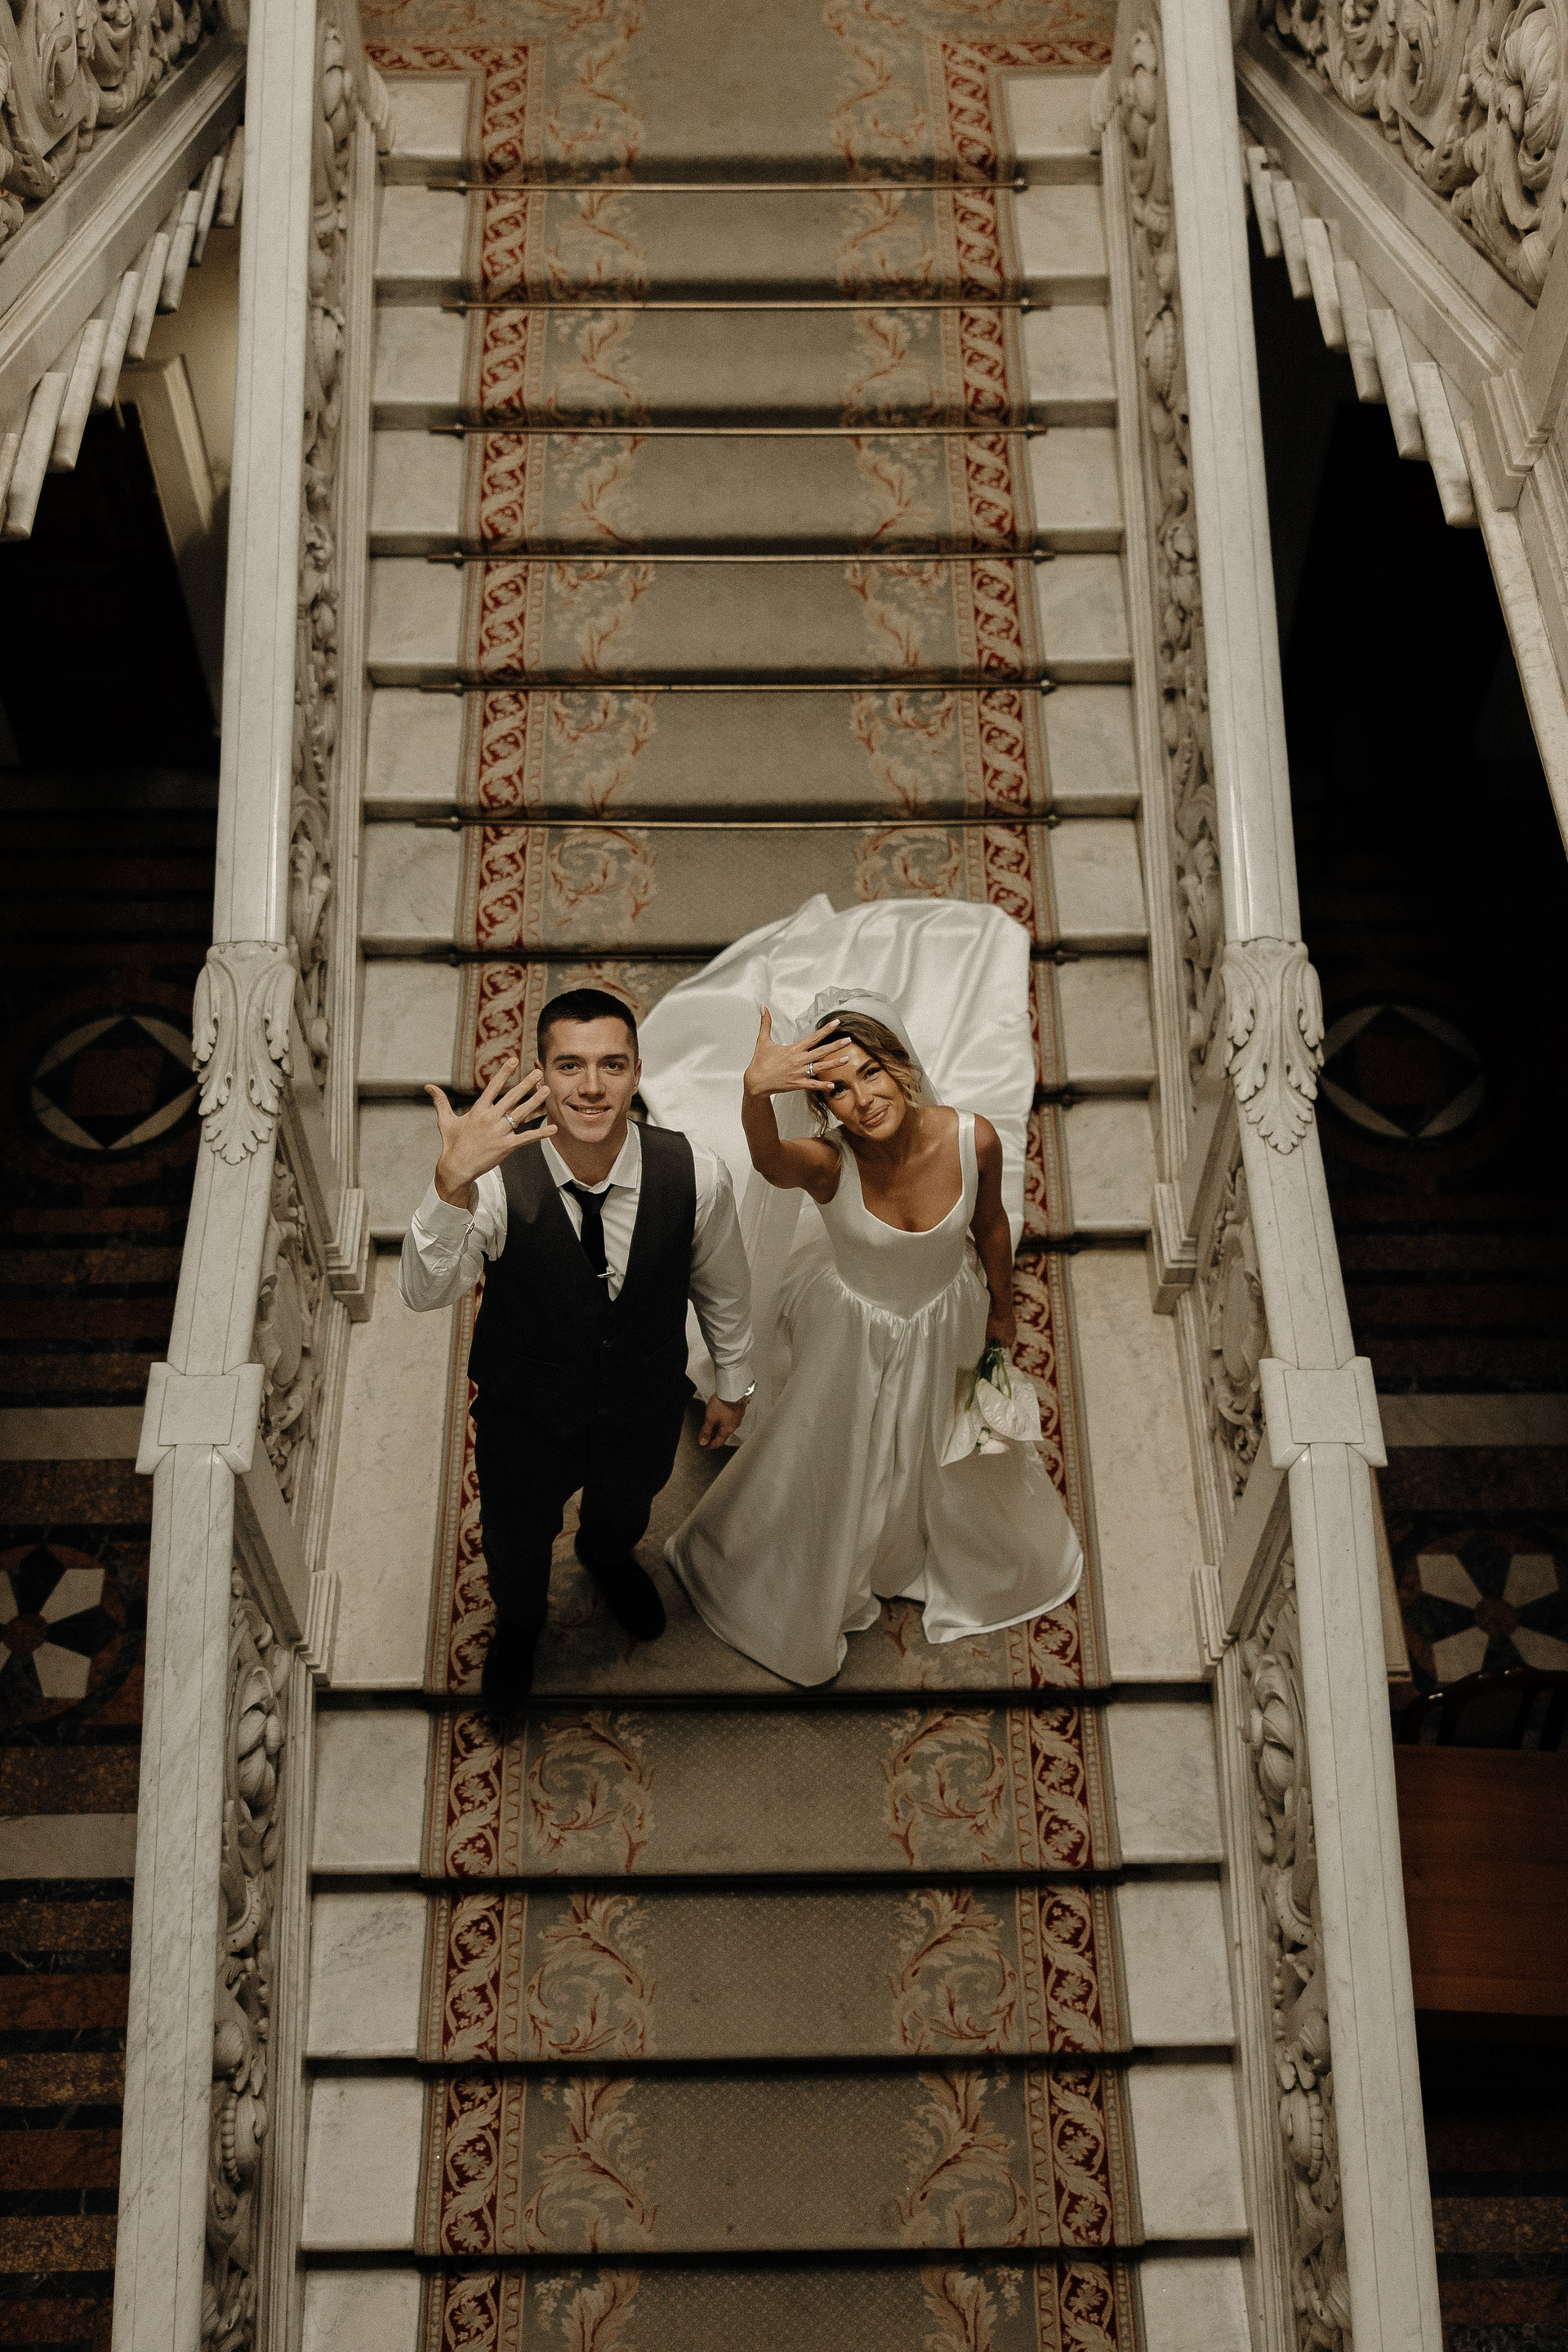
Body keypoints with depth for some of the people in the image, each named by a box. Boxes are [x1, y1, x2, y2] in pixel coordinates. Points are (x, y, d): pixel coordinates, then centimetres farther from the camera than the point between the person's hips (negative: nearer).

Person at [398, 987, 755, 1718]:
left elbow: (722, 1285, -9)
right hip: (525, 1418, -2)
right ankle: (517, 1624, 64)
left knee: (624, 1511, 34)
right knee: (518, 1541, 27)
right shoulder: (499, 1179, -34)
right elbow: (425, 1291, -48)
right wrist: (452, 1185, -65)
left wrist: (733, 1382, 7)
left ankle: (607, 1558, 73)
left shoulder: (693, 1175, -28)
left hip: (644, 1412, 2)